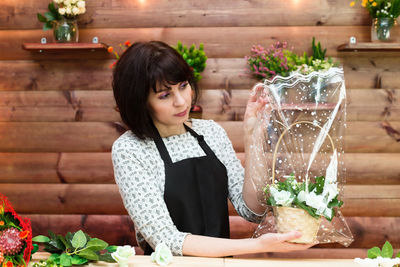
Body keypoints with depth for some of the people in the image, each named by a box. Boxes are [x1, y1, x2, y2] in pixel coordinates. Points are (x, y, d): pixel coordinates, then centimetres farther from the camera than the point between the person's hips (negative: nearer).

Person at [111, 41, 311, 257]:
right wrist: (259, 245, -23)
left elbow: (252, 212, 1)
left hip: (220, 259, 3)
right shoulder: (128, 150, -10)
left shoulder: (211, 132, 4)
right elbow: (165, 240, -17)